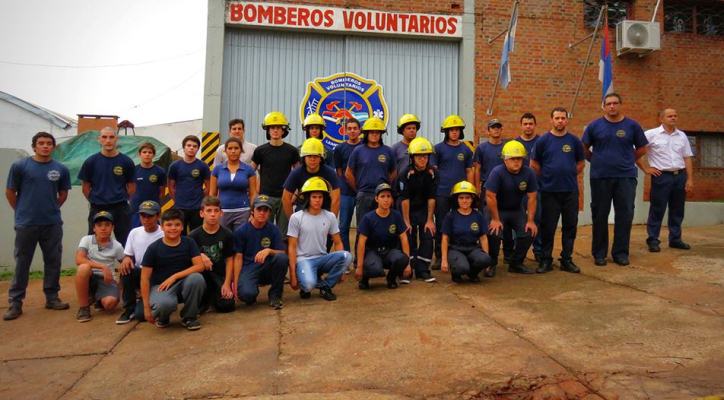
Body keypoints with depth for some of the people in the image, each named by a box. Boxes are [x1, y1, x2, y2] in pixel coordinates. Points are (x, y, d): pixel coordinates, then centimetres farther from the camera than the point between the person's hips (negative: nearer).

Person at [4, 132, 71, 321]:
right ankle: (15, 302, 13)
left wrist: (51, 209, 9)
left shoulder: (61, 169, 2)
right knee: (22, 264, 6)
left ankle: (52, 297, 21)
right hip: (26, 224, -2)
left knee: (53, 262, 9)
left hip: (53, 224, 2)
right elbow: (10, 192, 3)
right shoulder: (20, 166, -4)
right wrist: (22, 211, 6)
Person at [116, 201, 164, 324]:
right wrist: (126, 258, -15)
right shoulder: (134, 232, 2)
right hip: (140, 274, 5)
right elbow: (127, 255, 8)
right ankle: (129, 308, -9)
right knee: (126, 269, -29)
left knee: (141, 313, -20)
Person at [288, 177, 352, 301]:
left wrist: (340, 269, -2)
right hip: (304, 259, -4)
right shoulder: (296, 218, -5)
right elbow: (292, 247, -5)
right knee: (309, 284, -35)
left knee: (347, 256, -25)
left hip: (323, 258, 4)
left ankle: (325, 286, -5)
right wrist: (292, 275, -11)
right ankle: (305, 286, 6)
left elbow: (337, 242, 7)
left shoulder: (330, 217, 4)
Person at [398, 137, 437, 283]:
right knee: (409, 239, -6)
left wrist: (430, 220, -10)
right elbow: (405, 199, -19)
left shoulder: (432, 172, -11)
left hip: (424, 209, 3)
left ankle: (423, 270, 6)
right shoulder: (406, 173, -19)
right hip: (408, 209, -3)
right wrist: (407, 222, -18)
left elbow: (431, 198, -9)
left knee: (428, 237, -4)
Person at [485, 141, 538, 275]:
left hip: (517, 210, 4)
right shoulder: (497, 172, -22)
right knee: (494, 233, -23)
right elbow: (490, 196, -23)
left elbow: (532, 197, -8)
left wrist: (530, 220, -10)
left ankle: (516, 264, 9)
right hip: (497, 209, -4)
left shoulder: (528, 173, -11)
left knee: (529, 232, -11)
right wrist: (495, 219, -21)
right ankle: (491, 264, 1)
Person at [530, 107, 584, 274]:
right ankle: (545, 260, 13)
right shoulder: (543, 140, 0)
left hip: (570, 191, 2)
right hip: (549, 191, -2)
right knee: (548, 227, 3)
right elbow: (534, 164, 4)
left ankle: (567, 259, 18)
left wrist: (569, 176, 6)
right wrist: (546, 178, 5)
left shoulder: (574, 140, 5)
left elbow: (580, 163, 15)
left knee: (570, 226, 7)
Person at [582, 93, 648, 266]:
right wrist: (597, 161, 3)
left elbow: (642, 149, 12)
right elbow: (584, 148, 9)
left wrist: (627, 161, 6)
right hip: (600, 177, 0)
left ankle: (621, 252, 16)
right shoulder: (594, 126, 2)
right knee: (600, 216, 6)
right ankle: (599, 253, 16)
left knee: (625, 216, 3)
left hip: (626, 177, 1)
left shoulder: (632, 125, 4)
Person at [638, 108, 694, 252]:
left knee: (677, 211, 10)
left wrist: (690, 179, 5)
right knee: (657, 210, -2)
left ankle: (675, 239, 21)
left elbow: (687, 158, 11)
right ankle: (653, 240, 5)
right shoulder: (651, 134, -4)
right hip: (661, 176, -5)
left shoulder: (682, 136, 11)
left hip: (680, 176, 5)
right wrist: (646, 169, -6)